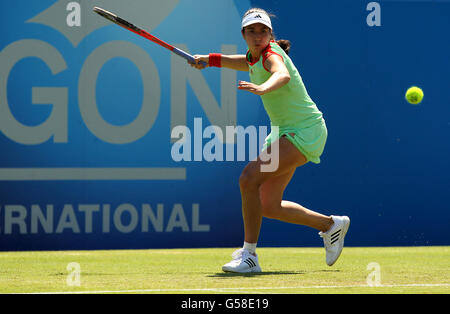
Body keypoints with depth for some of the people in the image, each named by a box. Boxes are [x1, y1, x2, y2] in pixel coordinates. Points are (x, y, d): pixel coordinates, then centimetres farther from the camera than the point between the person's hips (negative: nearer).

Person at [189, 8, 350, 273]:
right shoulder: (254, 57, 5)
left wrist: (263, 88, -66)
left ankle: (249, 255, -18)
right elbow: (245, 62, 31)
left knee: (249, 178, -25)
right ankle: (331, 225, 32)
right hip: (284, 132, 10)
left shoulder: (272, 54, -20)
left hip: (305, 131, -10)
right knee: (268, 207, 11)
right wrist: (208, 59, 14)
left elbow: (282, 75, -44)